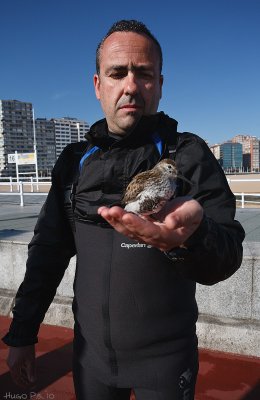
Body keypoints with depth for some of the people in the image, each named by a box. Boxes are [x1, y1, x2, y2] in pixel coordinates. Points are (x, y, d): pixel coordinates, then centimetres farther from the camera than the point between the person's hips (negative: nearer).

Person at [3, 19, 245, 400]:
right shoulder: (75, 160, -1)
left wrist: (192, 237, -42)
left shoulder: (189, 155, -11)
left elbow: (227, 258, -19)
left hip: (165, 356, -2)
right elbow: (48, 252, 4)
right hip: (90, 351, 3)